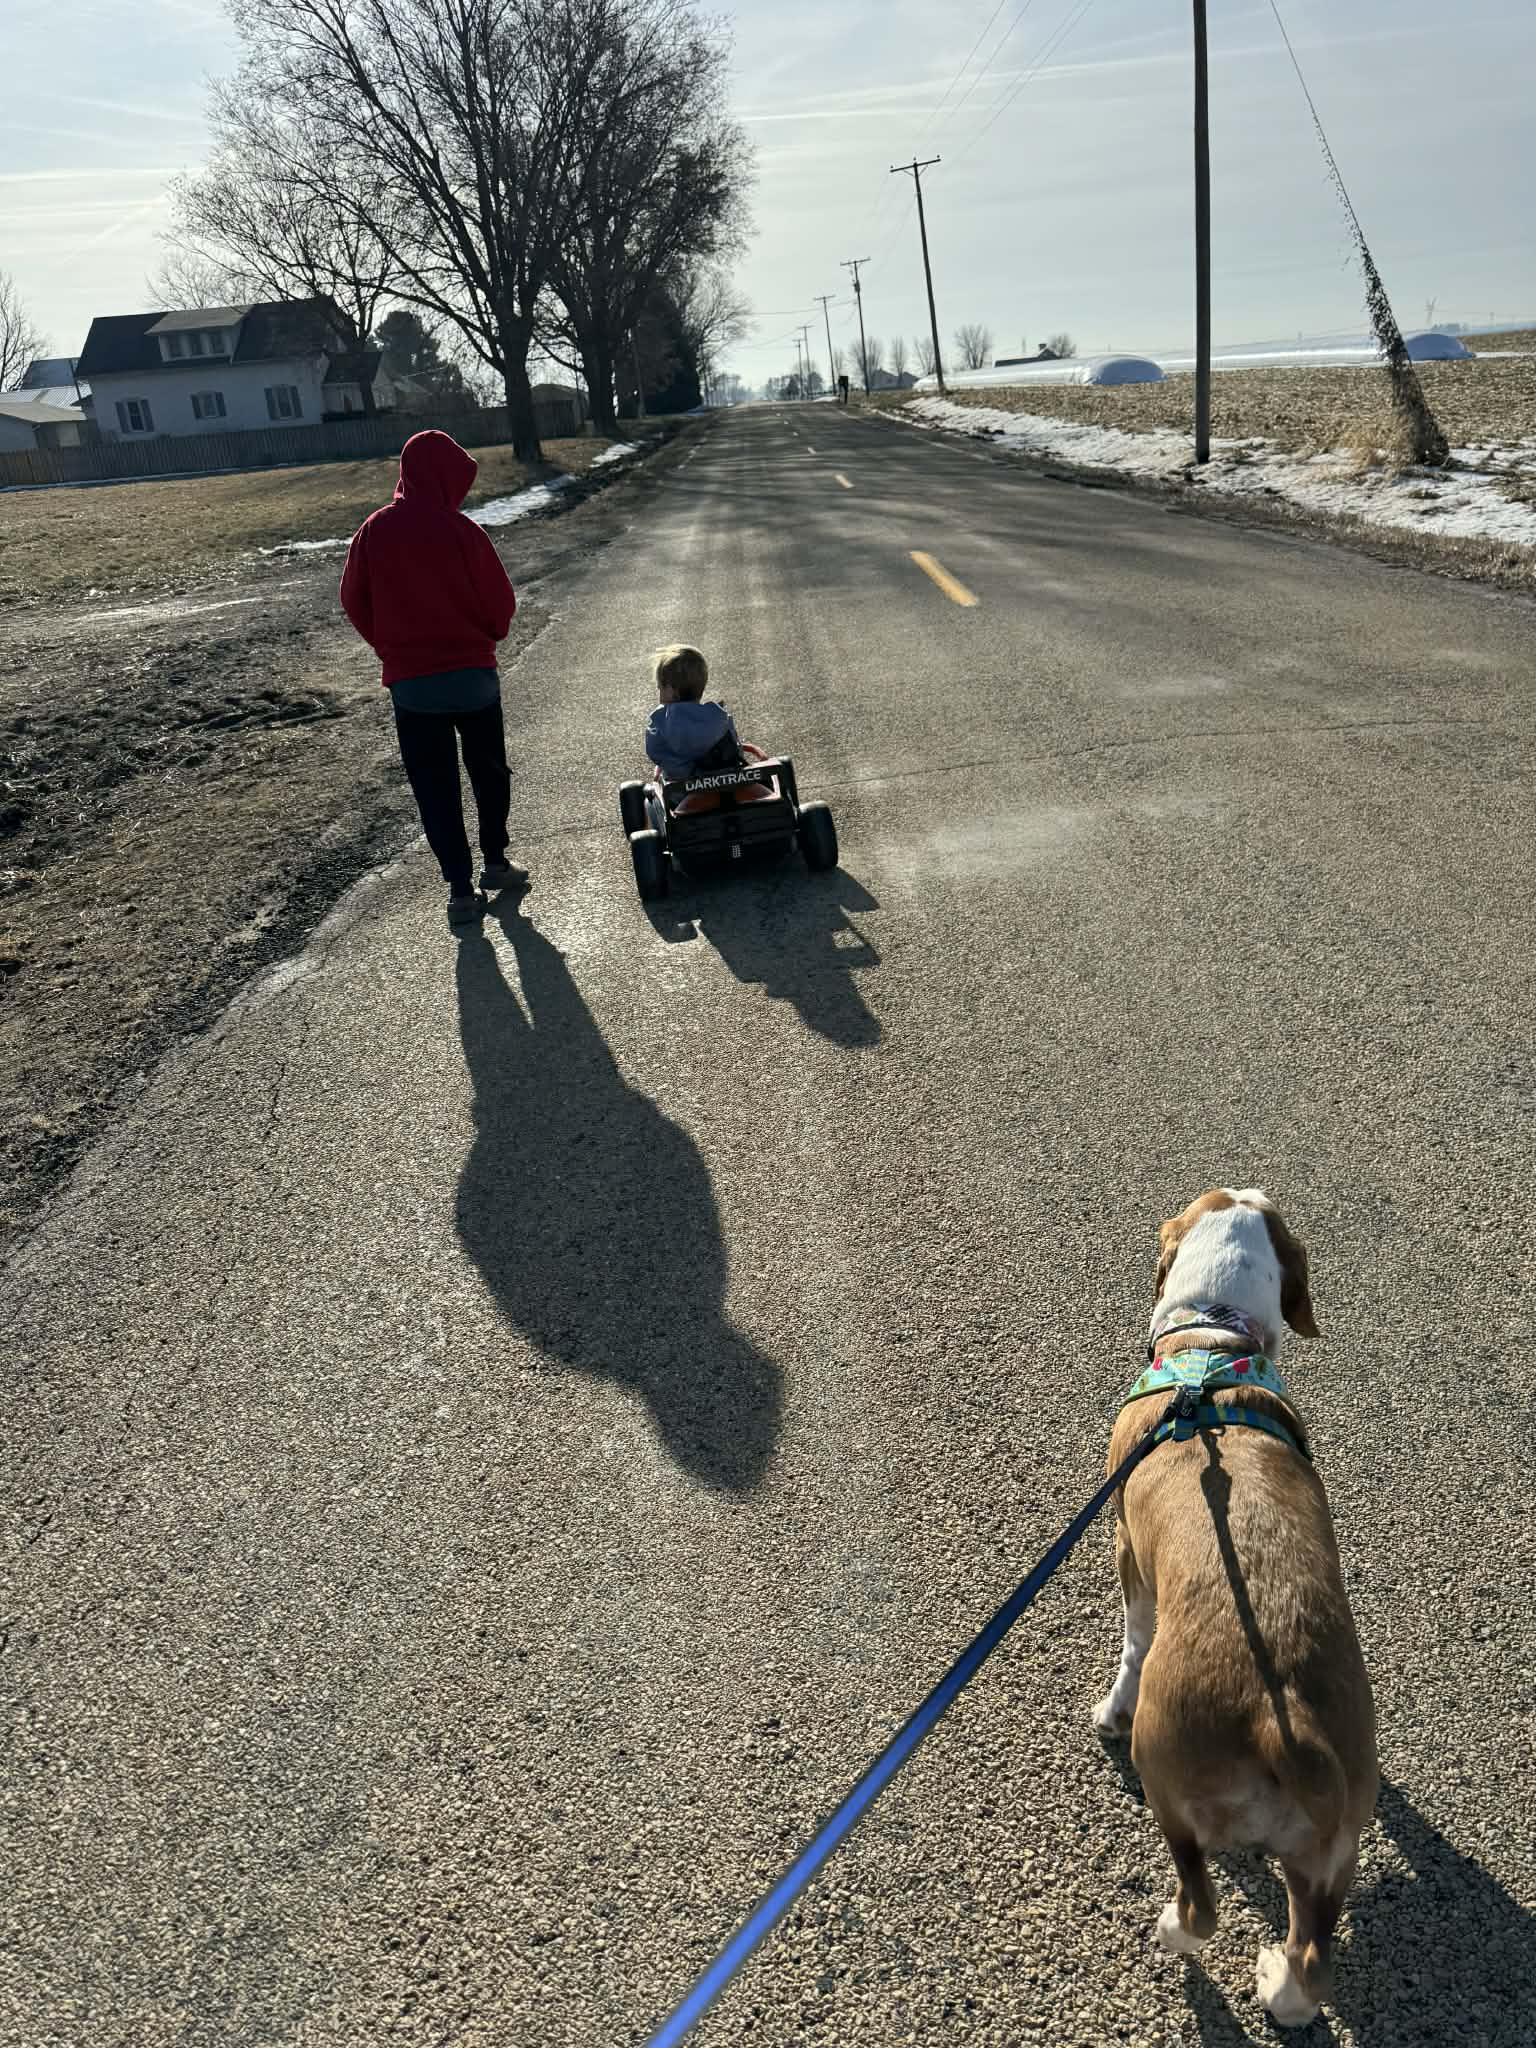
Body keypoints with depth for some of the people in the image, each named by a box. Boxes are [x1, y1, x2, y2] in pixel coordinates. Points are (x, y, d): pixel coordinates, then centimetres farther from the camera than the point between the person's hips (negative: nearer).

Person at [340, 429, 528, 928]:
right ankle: (495, 863, 28)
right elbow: (501, 603, -7)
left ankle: (461, 888, 4)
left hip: (409, 681, 2)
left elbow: (354, 600, 4)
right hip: (471, 675, -1)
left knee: (433, 786, 7)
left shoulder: (374, 530, -4)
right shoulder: (462, 531, -12)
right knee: (489, 772, 19)